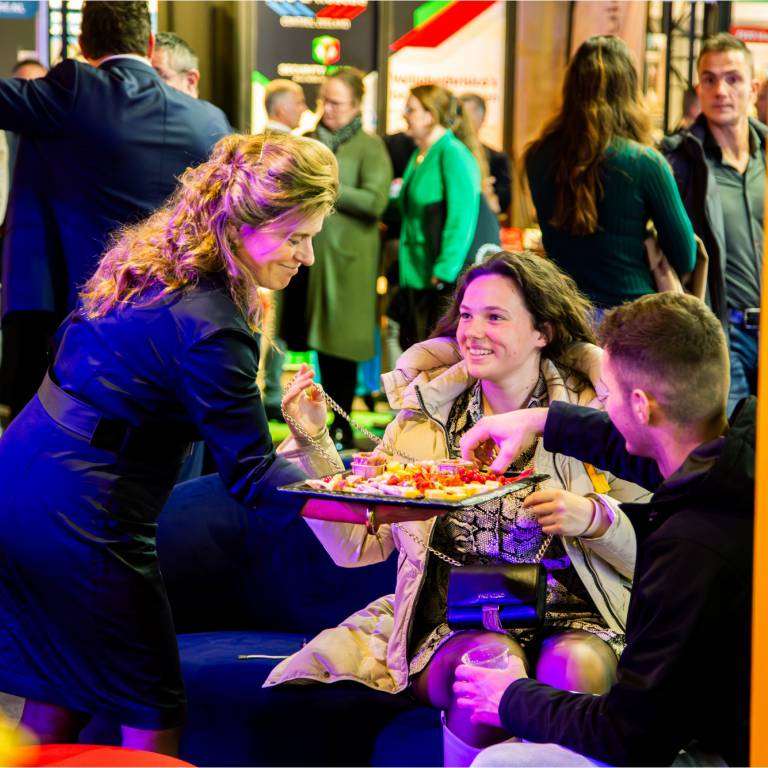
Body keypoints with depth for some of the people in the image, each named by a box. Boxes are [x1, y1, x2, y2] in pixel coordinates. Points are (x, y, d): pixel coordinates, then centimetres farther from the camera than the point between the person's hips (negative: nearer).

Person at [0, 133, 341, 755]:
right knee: (155, 715, 2)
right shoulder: (209, 328, -21)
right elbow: (250, 476, -16)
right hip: (84, 520, -9)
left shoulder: (149, 260, 6)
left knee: (59, 694, 20)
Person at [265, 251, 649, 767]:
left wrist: (594, 518, -20)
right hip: (453, 624, 1)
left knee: (576, 666, -34)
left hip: (571, 619, -1)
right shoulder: (428, 414, 9)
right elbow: (357, 544, 4)